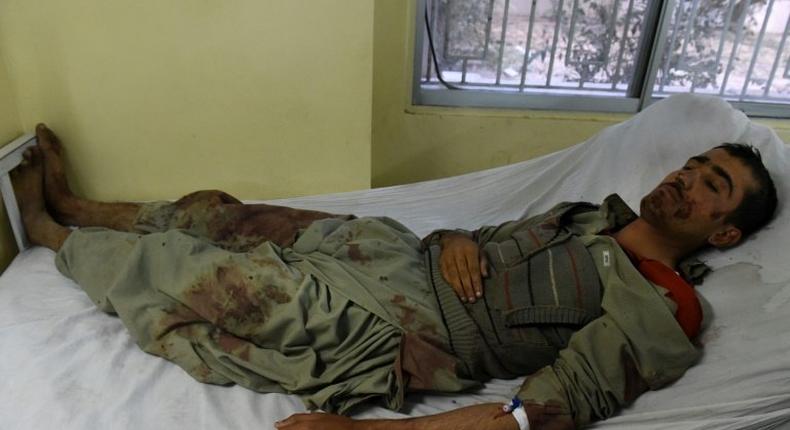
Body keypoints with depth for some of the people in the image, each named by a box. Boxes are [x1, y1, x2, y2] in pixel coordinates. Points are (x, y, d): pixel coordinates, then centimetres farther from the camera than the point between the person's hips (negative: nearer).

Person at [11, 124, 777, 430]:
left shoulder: (660, 310, -10)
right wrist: (457, 243, -7)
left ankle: (47, 228, 28)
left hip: (397, 328, -6)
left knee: (176, 272, -1)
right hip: (398, 248, 7)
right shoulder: (597, 216, 14)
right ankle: (71, 204, 37)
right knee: (214, 211, 11)